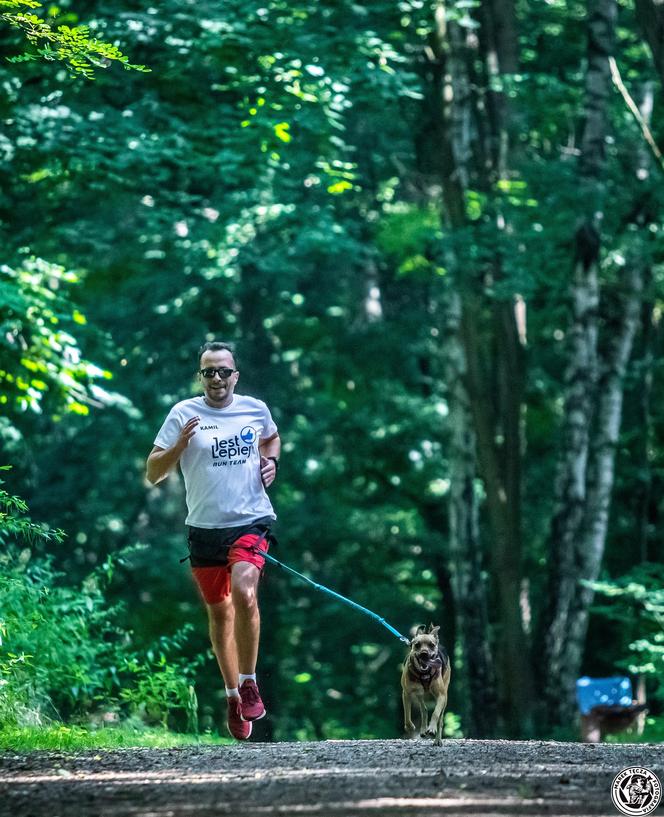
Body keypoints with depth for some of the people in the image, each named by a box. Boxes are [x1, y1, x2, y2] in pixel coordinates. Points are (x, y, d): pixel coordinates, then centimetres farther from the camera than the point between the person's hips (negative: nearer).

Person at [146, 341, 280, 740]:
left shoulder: (256, 408, 3)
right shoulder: (184, 414, -2)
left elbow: (272, 438, 28)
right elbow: (153, 473, -1)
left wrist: (271, 460, 6)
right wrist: (180, 444, -18)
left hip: (251, 521, -1)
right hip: (205, 528, 1)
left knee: (244, 591, -26)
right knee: (219, 612, 12)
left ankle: (249, 682, -12)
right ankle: (233, 695, 28)